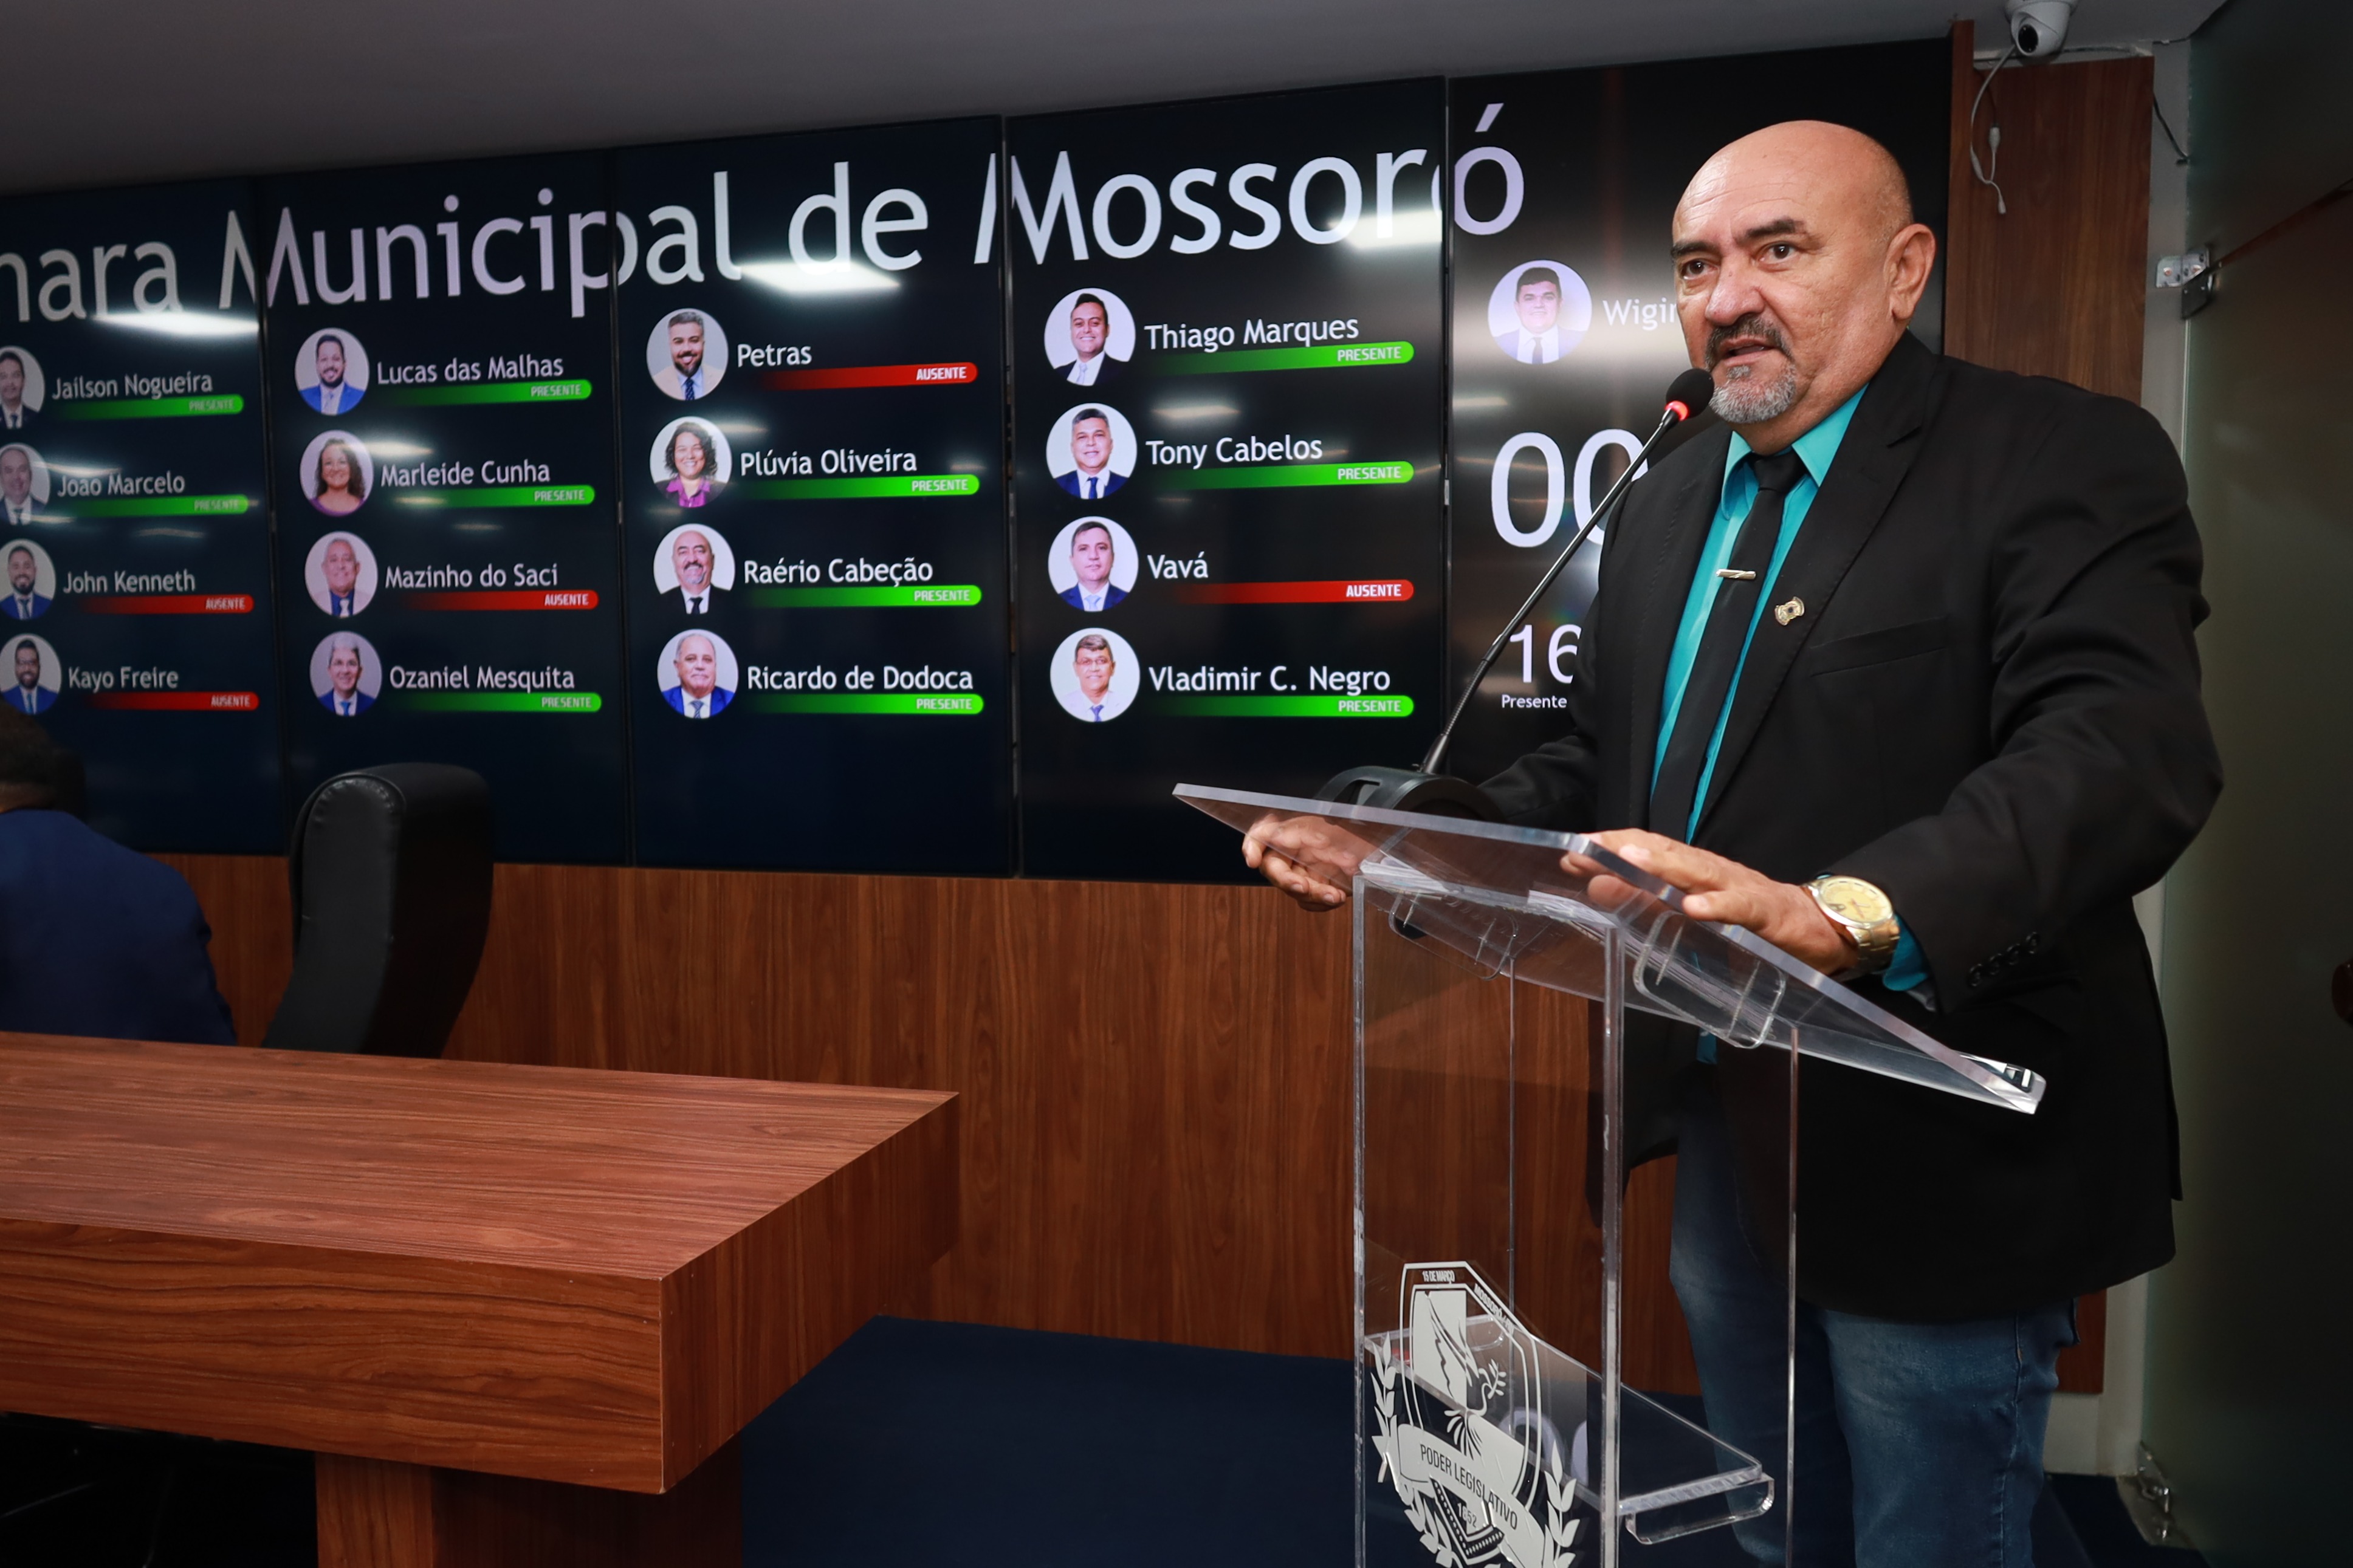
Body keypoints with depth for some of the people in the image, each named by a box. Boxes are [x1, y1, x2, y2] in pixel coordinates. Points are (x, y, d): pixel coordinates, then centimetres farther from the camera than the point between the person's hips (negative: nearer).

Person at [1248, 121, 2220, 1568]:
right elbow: (1599, 766, 14)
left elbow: (2127, 751, -29)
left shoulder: (2067, 460, -13)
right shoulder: (1668, 501, 10)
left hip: (1934, 1162, -6)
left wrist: (1840, 915, -46)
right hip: (1726, 1129, 7)